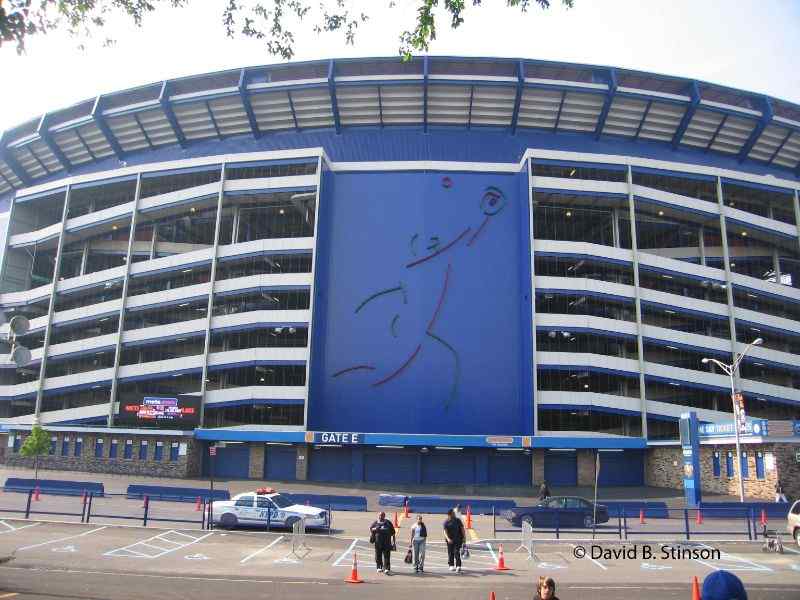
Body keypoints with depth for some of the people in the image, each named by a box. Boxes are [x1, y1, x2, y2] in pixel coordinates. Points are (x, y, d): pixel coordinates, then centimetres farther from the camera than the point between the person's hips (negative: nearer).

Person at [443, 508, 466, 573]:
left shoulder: (458, 520, 7)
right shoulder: (446, 522, -1)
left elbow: (462, 529, 9)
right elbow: (445, 531, -8)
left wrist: (464, 537, -1)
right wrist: (448, 538, -23)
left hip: (458, 539, 0)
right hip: (450, 540, 0)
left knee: (457, 553, -10)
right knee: (450, 553, 7)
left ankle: (458, 566, -13)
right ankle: (451, 565, 22)